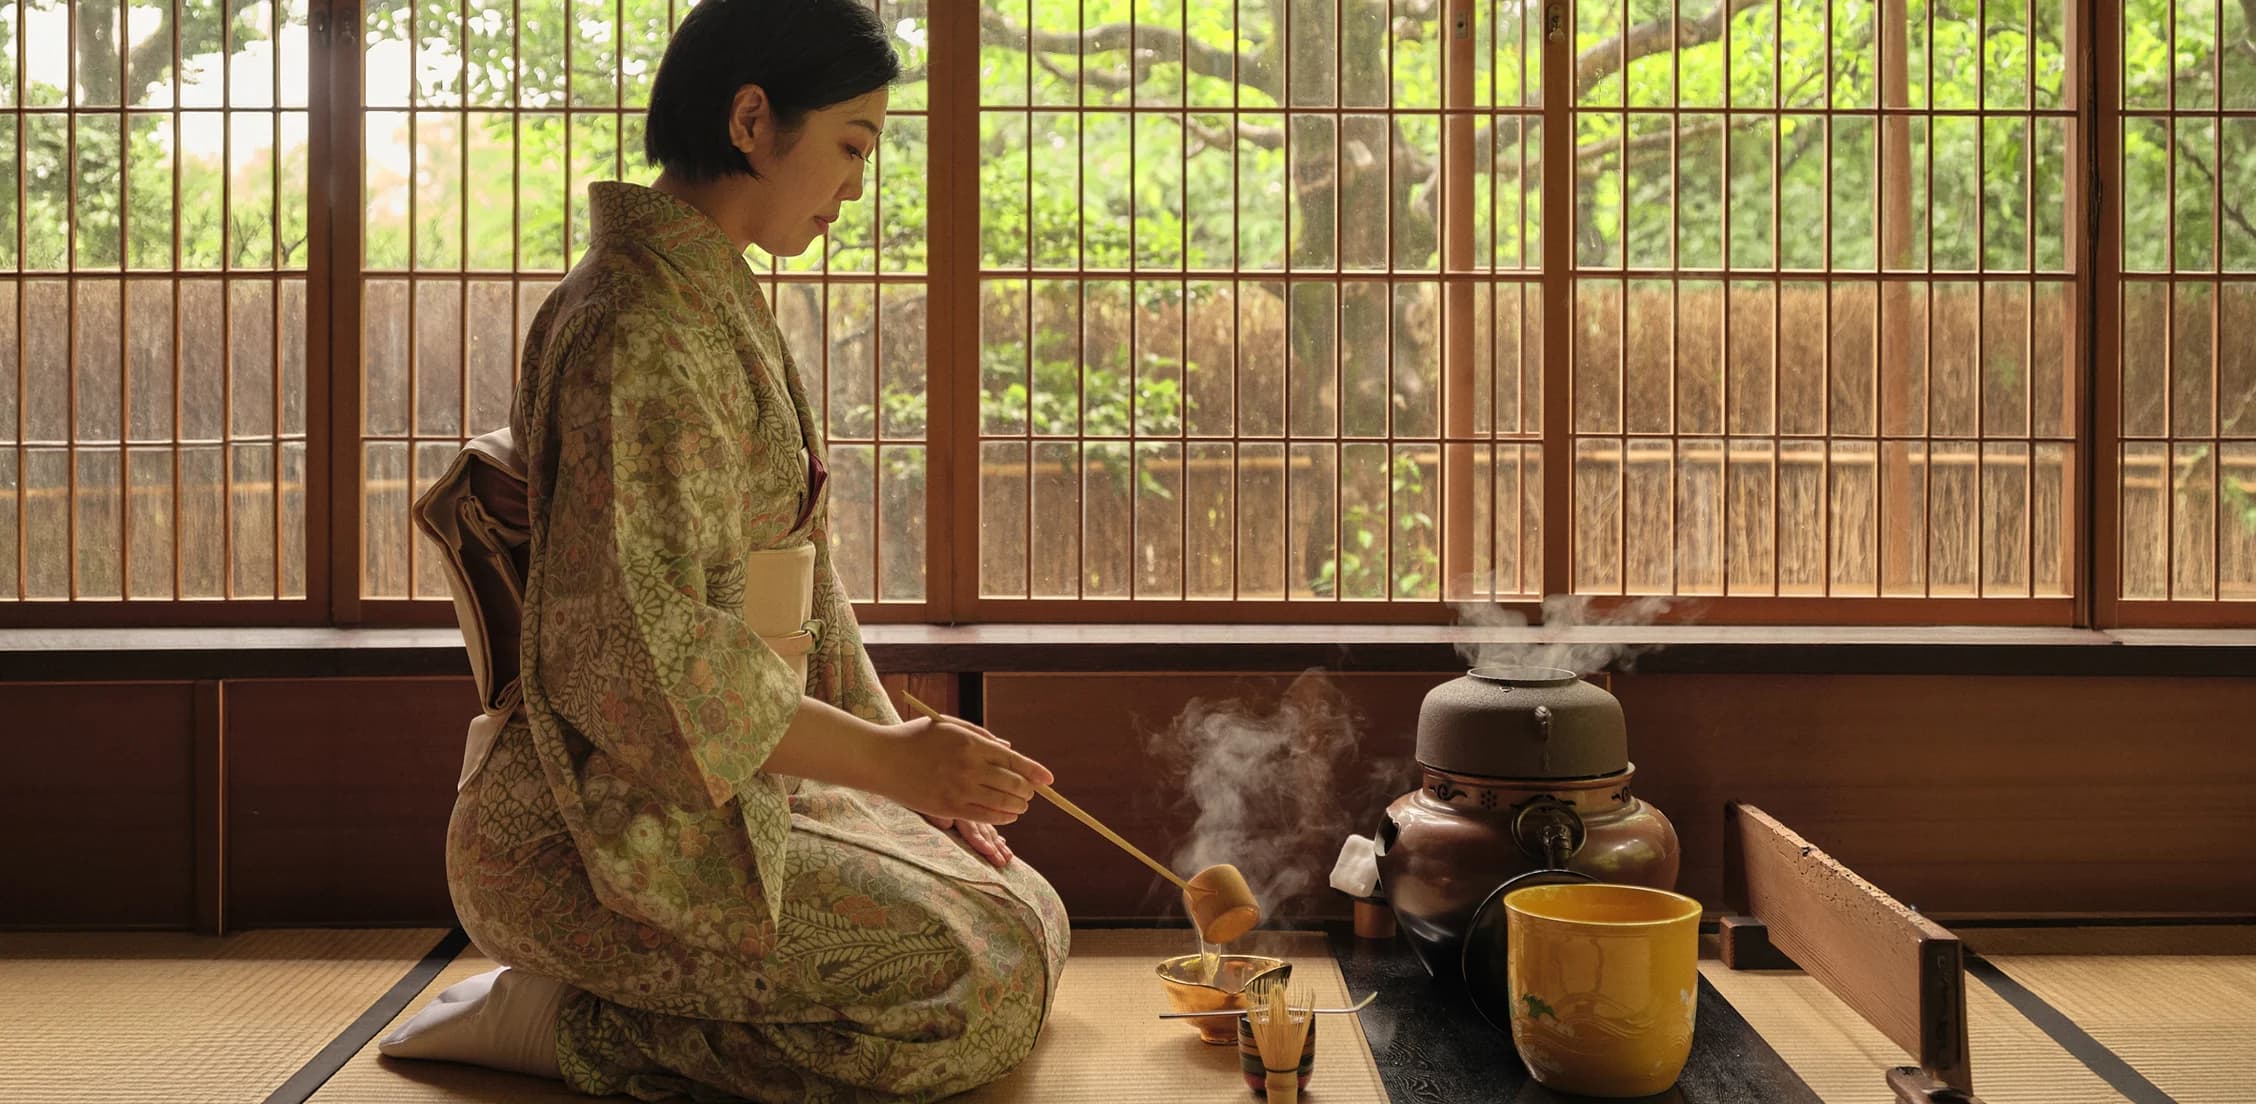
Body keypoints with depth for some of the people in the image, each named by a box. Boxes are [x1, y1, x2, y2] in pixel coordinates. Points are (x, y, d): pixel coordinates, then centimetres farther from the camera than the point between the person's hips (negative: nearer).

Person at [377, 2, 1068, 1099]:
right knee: (976, 985, -18)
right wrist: (886, 759, -21)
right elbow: (641, 643, -26)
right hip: (620, 824, -10)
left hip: (729, 786, 10)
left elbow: (793, 587, 17)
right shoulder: (640, 324, -18)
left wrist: (909, 765, 10)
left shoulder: (716, 304, 15)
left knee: (1032, 916, 11)